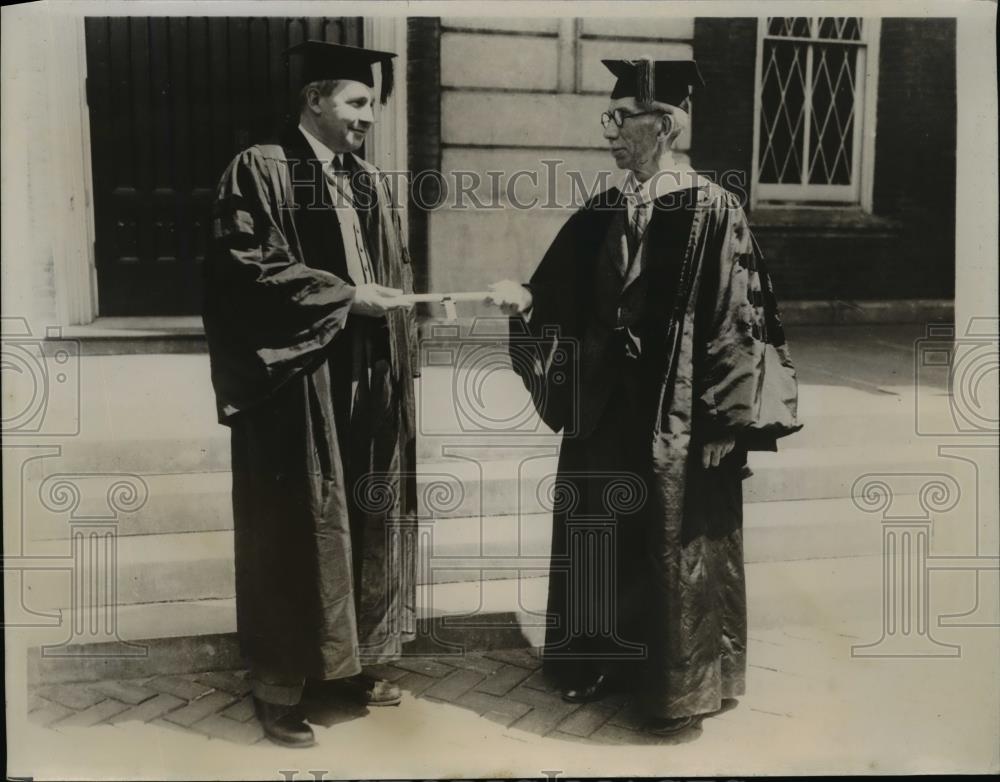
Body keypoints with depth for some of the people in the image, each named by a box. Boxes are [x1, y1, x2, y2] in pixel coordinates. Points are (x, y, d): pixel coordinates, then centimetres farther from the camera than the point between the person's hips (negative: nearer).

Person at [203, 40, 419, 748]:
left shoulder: (373, 183, 13)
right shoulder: (259, 171, -6)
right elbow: (247, 269, -16)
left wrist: (392, 307, 2)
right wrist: (345, 297, -17)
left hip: (368, 386, 7)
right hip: (295, 386, -6)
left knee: (364, 526, 13)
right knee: (294, 534, 2)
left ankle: (346, 664, 29)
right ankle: (280, 686, 16)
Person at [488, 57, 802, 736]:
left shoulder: (713, 212, -10)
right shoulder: (601, 215, 6)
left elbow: (737, 321, -11)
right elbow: (566, 303, 7)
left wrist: (729, 421, -13)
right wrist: (525, 300, -14)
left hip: (679, 416, -5)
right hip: (605, 409, 6)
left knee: (674, 543, 7)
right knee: (601, 537, 15)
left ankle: (678, 683, 25)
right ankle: (603, 658, 34)